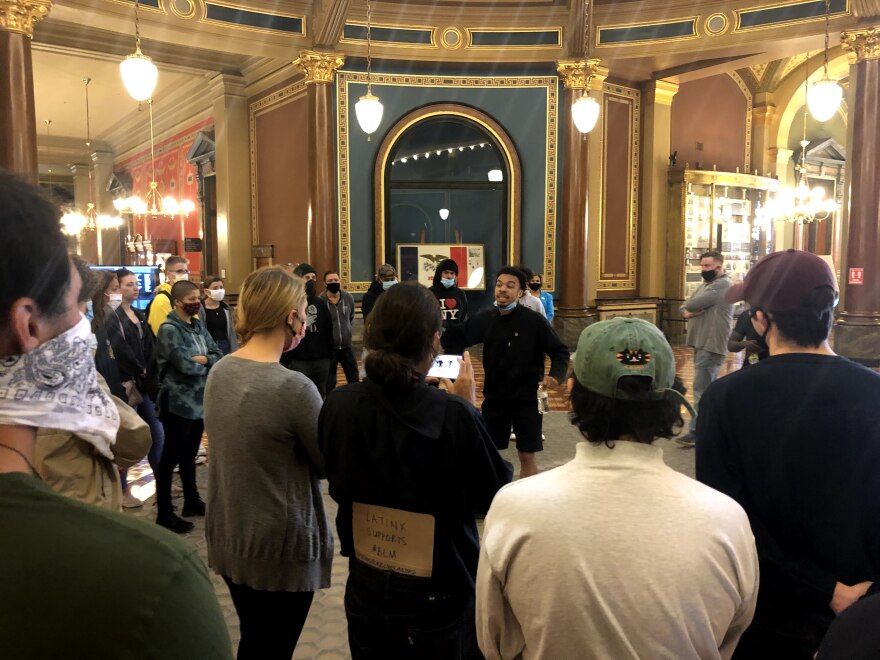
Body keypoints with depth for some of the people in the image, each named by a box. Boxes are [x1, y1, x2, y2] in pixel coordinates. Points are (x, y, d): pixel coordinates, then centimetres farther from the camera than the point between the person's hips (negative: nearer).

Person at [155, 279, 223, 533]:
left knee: (189, 454, 19)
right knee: (171, 456, 2)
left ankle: (192, 502, 32)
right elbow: (186, 365, -24)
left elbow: (218, 355, 3)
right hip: (178, 403, -7)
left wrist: (204, 360, -17)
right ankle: (165, 514, 12)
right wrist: (208, 364, -6)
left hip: (200, 401, 7)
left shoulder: (198, 326, 8)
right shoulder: (169, 329, -15)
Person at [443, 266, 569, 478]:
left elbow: (560, 351, -8)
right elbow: (458, 336, 5)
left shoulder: (534, 321, -13)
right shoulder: (485, 319, -2)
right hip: (494, 397, 4)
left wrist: (556, 374, -25)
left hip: (526, 398, -4)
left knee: (527, 455, 4)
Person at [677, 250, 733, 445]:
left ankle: (696, 432, -6)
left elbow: (693, 305, -20)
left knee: (701, 389, -9)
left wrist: (690, 308, 3)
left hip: (711, 346, -10)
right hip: (702, 344, 10)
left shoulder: (722, 285, -13)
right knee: (709, 388, 16)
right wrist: (689, 312, -11)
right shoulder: (705, 284, 19)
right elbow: (685, 308, 12)